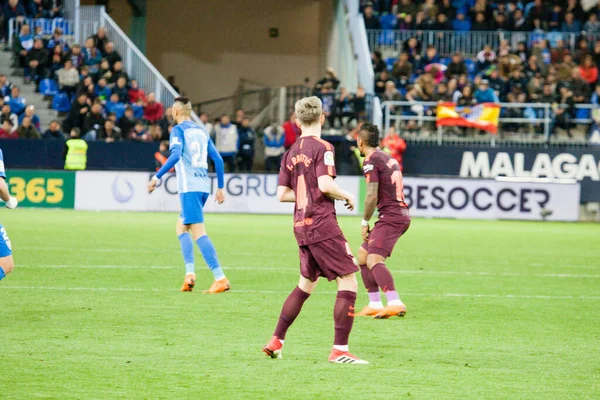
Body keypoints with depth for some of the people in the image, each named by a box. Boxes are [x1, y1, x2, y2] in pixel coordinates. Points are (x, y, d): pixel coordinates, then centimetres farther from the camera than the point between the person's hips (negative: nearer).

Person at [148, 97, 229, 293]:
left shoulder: (179, 129, -3)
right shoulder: (201, 130, 17)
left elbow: (175, 155, -19)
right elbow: (217, 159, 16)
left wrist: (157, 177, -17)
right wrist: (220, 188, 21)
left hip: (189, 187, -7)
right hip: (204, 186, 7)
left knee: (198, 232, -11)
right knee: (181, 226, 18)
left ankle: (220, 278, -20)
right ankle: (189, 273, 4)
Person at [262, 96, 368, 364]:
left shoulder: (291, 153, 13)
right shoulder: (322, 148, -8)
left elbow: (282, 194, 11)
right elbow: (325, 184, -20)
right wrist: (346, 196, -3)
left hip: (301, 227, 8)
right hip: (322, 224, -8)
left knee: (306, 284, 21)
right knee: (348, 281, -6)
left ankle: (276, 342, 22)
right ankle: (339, 350, -11)